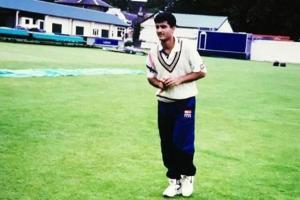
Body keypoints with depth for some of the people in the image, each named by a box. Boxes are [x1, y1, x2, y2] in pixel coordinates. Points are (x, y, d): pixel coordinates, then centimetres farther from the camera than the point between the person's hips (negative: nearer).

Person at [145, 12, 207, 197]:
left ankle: (188, 176, 22)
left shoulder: (186, 48, -14)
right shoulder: (153, 52, -3)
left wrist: (179, 79, -19)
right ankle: (174, 180, 24)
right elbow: (151, 76, 9)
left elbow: (201, 71, -9)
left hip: (185, 102, -4)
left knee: (183, 142, -3)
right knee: (167, 144, 9)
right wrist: (159, 84, -13)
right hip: (164, 103, 4)